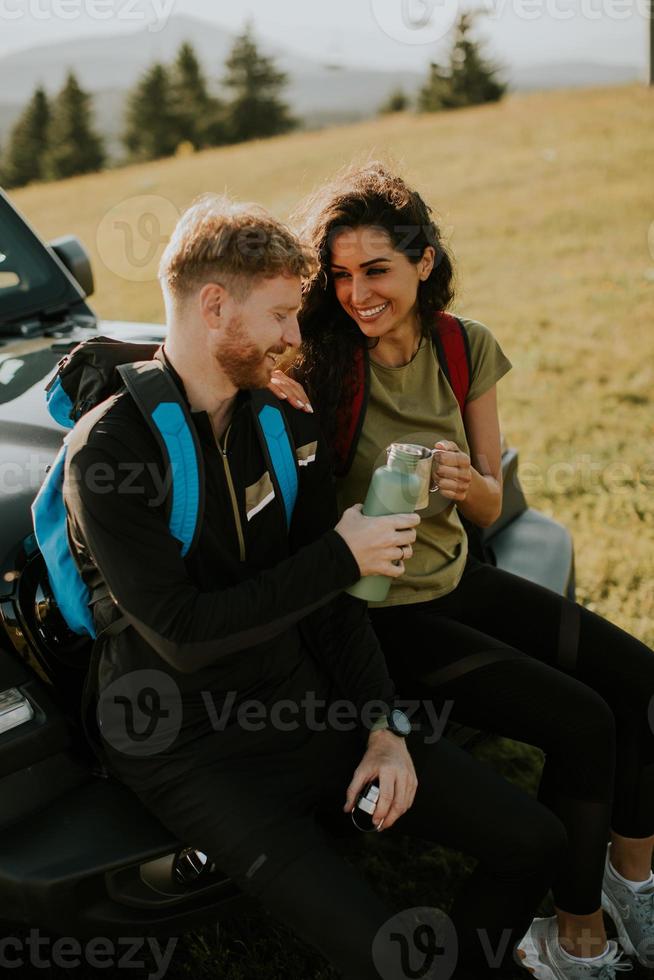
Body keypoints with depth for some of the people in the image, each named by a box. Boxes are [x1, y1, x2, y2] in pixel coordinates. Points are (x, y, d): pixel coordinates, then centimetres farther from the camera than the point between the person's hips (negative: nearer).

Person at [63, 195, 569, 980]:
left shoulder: (286, 425, 5)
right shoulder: (108, 452, -15)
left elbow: (330, 600, 7)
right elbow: (183, 636, -22)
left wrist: (384, 728, -3)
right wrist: (340, 557, -18)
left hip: (303, 707, 6)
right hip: (187, 747, -6)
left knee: (533, 841, 0)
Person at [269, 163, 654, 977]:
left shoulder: (466, 348, -2)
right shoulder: (315, 359, -16)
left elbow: (490, 507, 4)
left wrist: (468, 483, -19)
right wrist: (283, 410, -35)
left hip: (458, 576, 6)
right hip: (377, 612, -6)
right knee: (580, 724, -15)